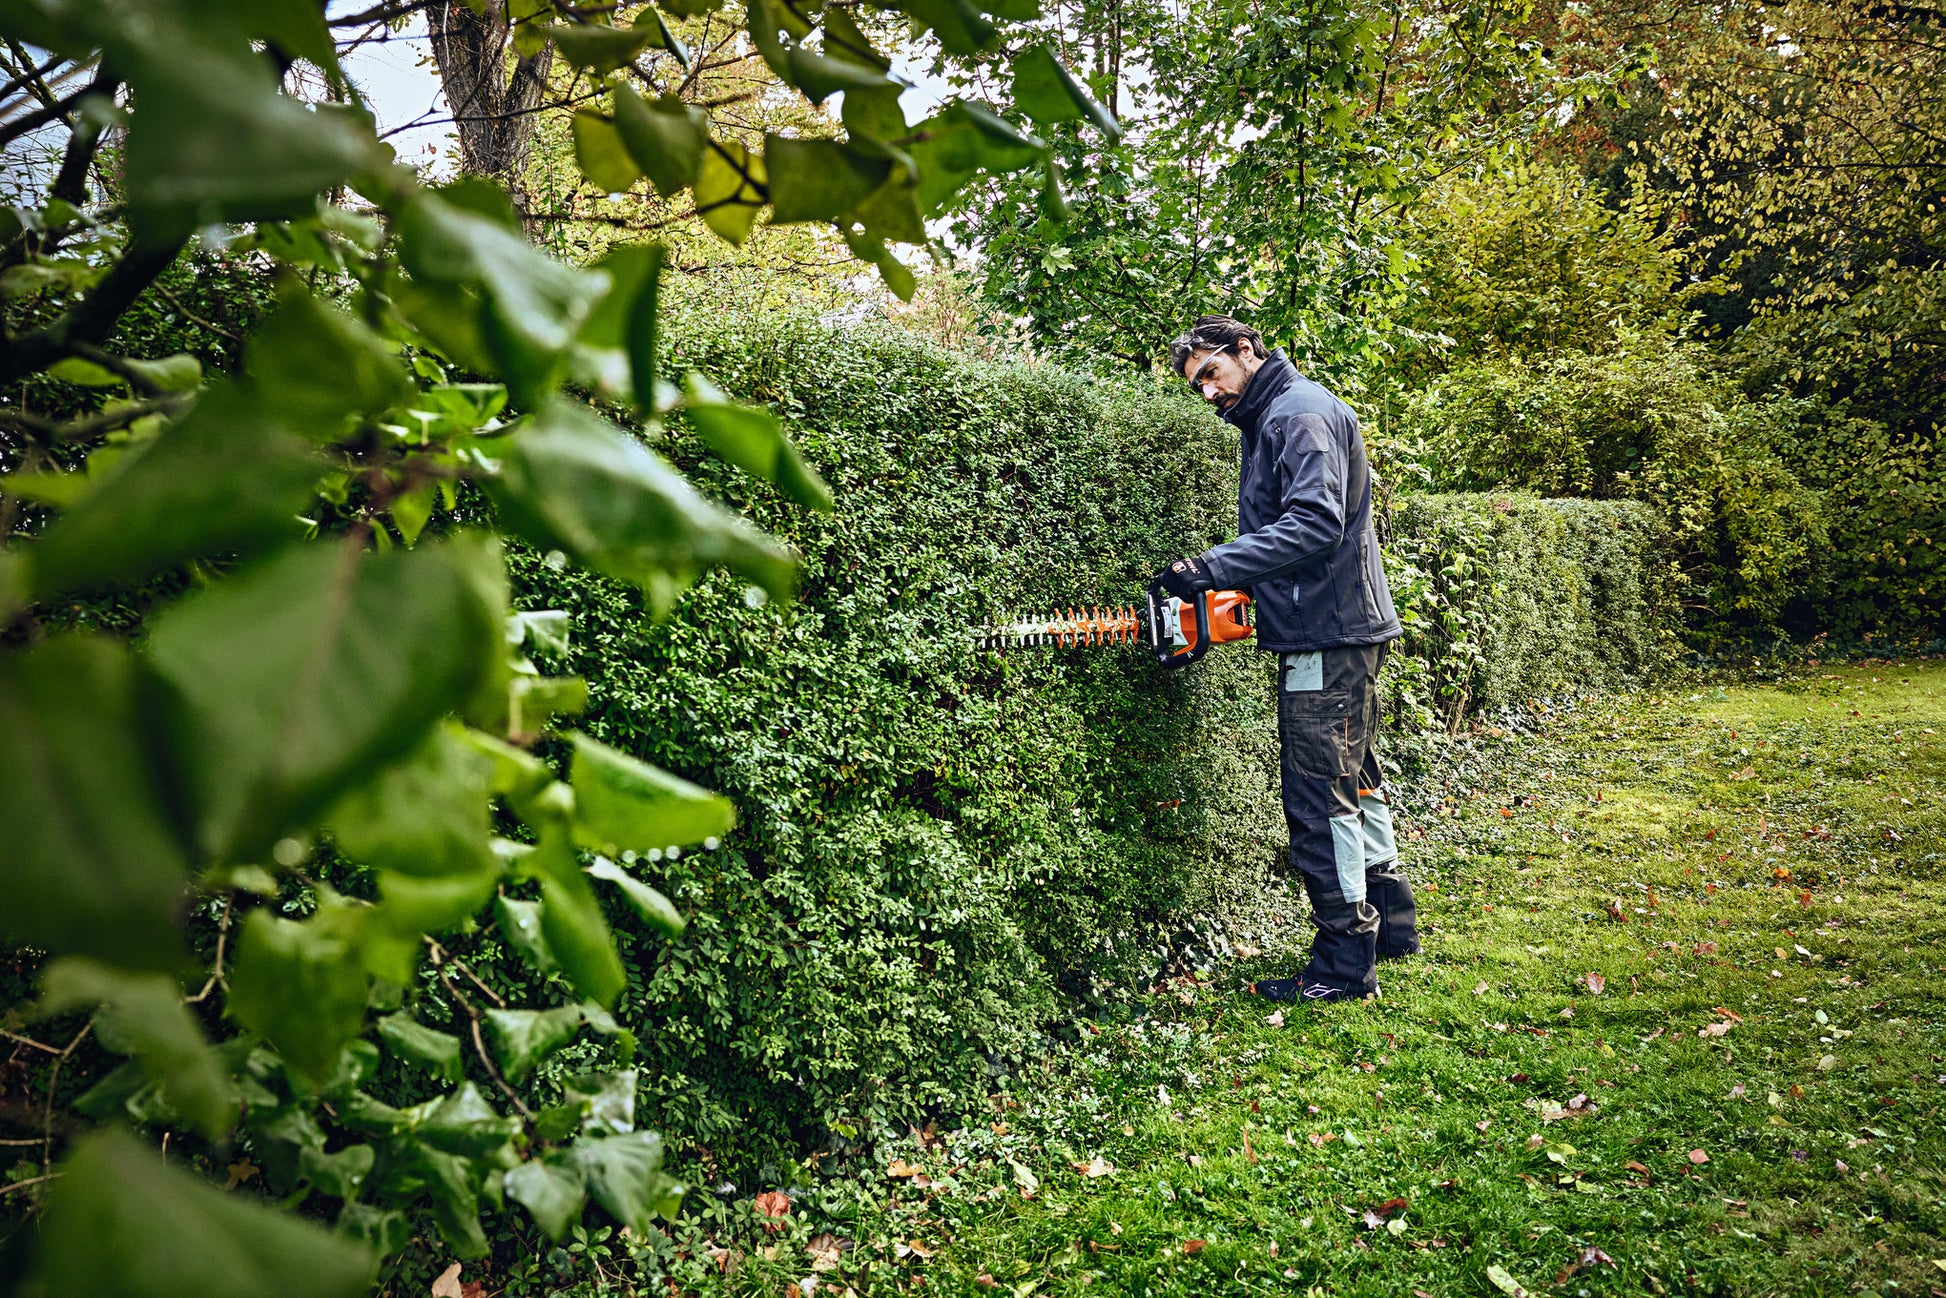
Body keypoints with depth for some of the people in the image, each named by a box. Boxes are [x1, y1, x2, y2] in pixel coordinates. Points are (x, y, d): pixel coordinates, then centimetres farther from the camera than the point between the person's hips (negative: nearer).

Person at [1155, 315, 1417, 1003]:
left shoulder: (1301, 413, -12)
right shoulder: (1270, 419, 19)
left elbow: (1315, 522, -26)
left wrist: (1214, 567, -28)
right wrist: (1243, 583, 0)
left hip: (1327, 636, -11)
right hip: (1342, 632, 11)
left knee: (1320, 798, -6)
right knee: (1356, 780, 18)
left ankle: (1344, 965, 2)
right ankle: (1390, 923, 31)